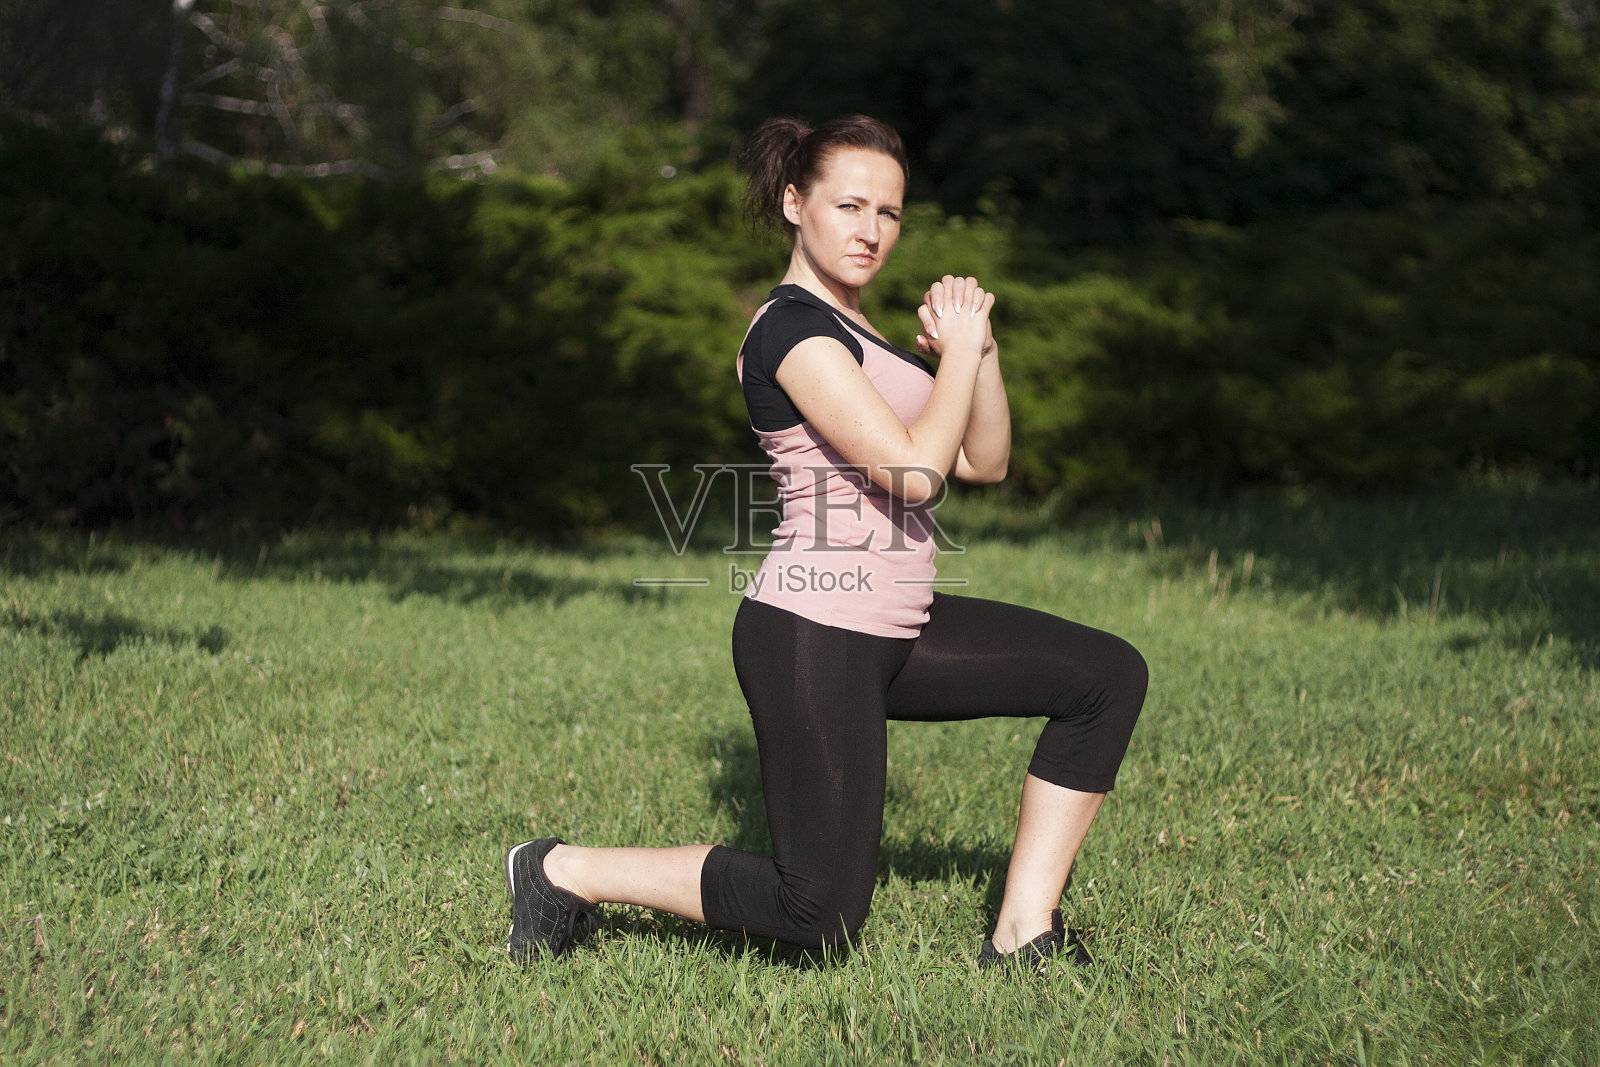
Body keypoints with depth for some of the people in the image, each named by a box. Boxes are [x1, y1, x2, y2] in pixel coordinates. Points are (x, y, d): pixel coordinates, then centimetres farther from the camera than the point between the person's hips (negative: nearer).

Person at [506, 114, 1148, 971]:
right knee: (820, 915, -8)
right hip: (813, 637, -10)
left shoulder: (850, 333, 18)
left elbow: (985, 461, 15)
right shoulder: (791, 329, -14)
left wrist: (979, 348, 0)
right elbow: (912, 473, -22)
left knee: (1109, 675, 4)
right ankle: (568, 871, 8)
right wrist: (960, 347, -9)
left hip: (892, 632, 10)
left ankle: (1024, 930, 6)